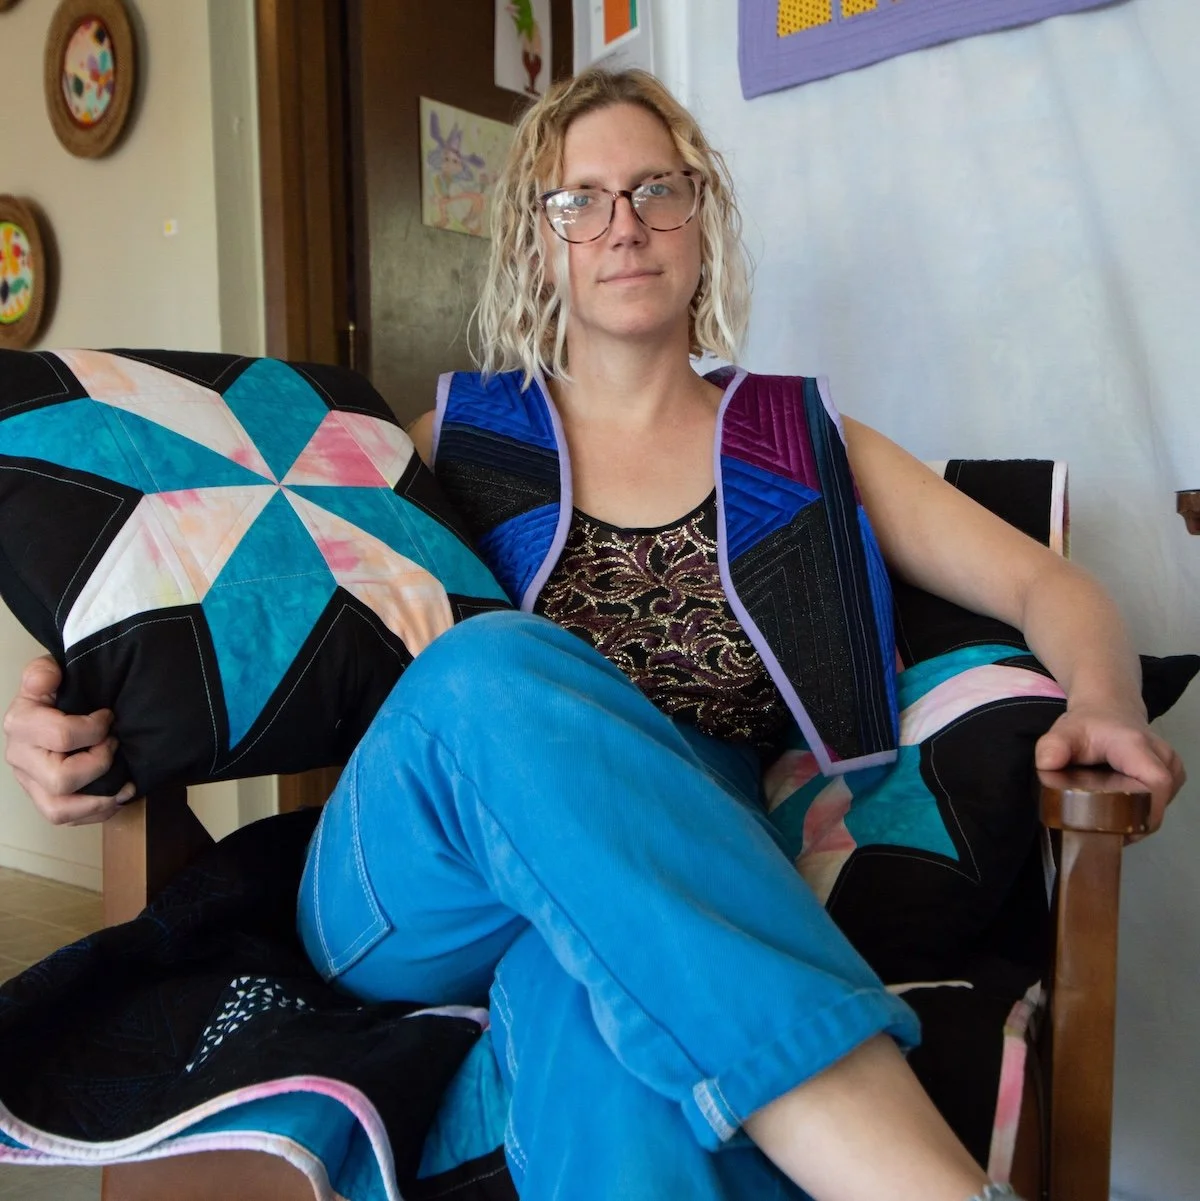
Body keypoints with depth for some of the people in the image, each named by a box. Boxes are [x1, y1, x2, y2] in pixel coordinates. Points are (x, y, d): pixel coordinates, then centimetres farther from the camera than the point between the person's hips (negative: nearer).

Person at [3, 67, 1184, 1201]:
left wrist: (1105, 703, -10)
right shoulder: (456, 436, 15)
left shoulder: (801, 442, 16)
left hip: (678, 883, -1)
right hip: (410, 912, 2)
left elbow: (1043, 584, 13)